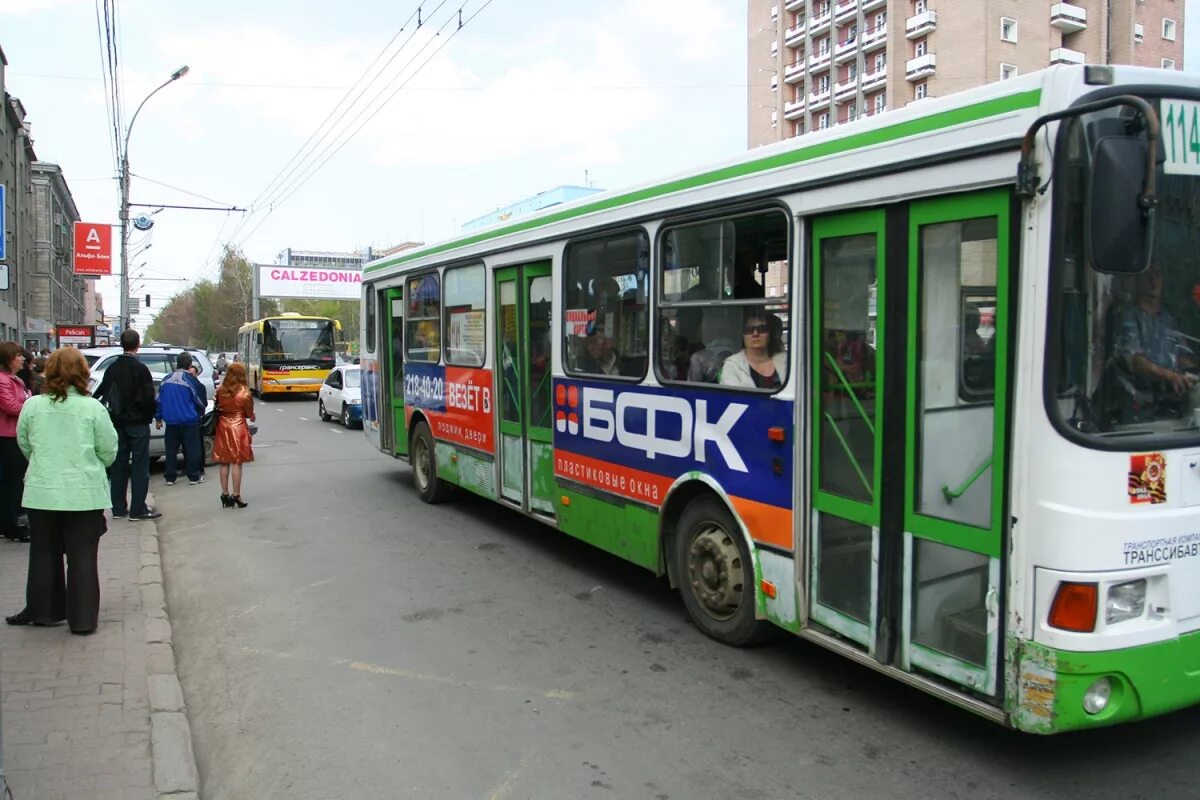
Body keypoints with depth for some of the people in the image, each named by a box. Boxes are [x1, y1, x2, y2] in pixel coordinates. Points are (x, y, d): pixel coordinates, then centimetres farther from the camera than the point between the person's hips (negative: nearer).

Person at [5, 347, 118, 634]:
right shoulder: (92, 408, -11)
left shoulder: (32, 406, -3)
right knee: (82, 557, 6)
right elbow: (109, 451, -5)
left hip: (42, 492, 2)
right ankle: (82, 618, 10)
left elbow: (24, 445, 10)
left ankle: (42, 610, 29)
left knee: (44, 554, 17)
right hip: (84, 494, -2)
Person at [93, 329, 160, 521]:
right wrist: (149, 416, 1)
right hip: (138, 422, -6)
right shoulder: (140, 369, -13)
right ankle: (138, 509, -2)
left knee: (119, 465, 12)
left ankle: (118, 507, 16)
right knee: (140, 466, -1)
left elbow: (101, 393, 9)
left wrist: (113, 415, 13)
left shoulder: (112, 368, 6)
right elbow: (148, 398, -16)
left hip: (118, 422, 6)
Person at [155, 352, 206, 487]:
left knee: (171, 449, 10)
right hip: (189, 420, -5)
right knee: (191, 449, 3)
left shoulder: (166, 379, 6)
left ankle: (169, 477, 12)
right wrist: (200, 412, 17)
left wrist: (158, 418, 20)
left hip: (171, 421, 5)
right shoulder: (190, 379, -10)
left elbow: (159, 400, 11)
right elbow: (201, 400, -5)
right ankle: (194, 476, 6)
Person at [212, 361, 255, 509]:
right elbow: (249, 414, -3)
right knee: (237, 463, 1)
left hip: (223, 427, 4)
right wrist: (251, 414, 17)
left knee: (224, 463, 9)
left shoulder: (220, 390, -1)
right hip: (238, 427, -4)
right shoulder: (244, 392, -11)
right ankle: (236, 495, 2)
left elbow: (218, 407, 5)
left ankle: (225, 494, 14)